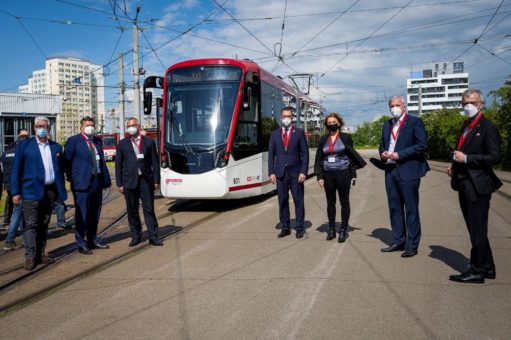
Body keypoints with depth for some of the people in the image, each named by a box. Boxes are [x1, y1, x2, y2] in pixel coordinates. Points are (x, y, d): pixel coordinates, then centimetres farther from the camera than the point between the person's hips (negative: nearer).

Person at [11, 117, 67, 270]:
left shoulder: (56, 147, 12)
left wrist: (61, 191, 7)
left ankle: (41, 254, 17)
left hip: (50, 190, 4)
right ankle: (30, 257, 2)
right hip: (32, 190, -4)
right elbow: (16, 170, 0)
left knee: (44, 224, 10)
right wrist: (15, 192, -7)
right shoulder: (24, 146, 2)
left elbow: (60, 169, 14)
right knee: (31, 225, -3)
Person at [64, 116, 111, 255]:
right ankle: (81, 244, 9)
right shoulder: (73, 140, -4)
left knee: (95, 214, 13)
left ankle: (93, 241, 25)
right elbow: (67, 160, -4)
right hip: (82, 183, -6)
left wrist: (105, 179, 7)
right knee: (82, 215, 0)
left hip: (97, 181, 6)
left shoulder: (97, 141, 14)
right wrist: (72, 177, -3)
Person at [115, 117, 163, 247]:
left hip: (146, 180, -1)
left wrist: (156, 180, -1)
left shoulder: (149, 142, 7)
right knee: (132, 210, 6)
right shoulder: (122, 144, 9)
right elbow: (118, 164, 6)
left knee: (149, 209, -1)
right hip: (129, 181, 1)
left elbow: (155, 162, 5)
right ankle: (136, 236, 17)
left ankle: (153, 236, 4)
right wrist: (119, 184, 0)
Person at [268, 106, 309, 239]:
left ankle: (300, 228, 12)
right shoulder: (275, 134, 9)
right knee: (282, 202, 6)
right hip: (280, 173, 2)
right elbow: (271, 154, 7)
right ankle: (285, 228, 16)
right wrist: (271, 172, -1)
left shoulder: (299, 132, 3)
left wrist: (303, 172, -8)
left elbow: (305, 153, 0)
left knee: (299, 201, 2)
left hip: (296, 173, -2)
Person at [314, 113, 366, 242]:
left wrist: (353, 174, -2)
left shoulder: (346, 137, 0)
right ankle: (331, 229, 19)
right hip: (328, 174, 3)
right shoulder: (323, 139, 7)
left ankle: (343, 230, 11)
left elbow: (352, 155, 1)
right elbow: (319, 158, 7)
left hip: (343, 173, -3)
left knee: (344, 202, 3)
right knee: (330, 202, 9)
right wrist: (319, 176, 0)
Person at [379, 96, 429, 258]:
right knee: (394, 208, 12)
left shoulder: (415, 122, -4)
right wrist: (383, 153, 0)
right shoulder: (387, 125, 16)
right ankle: (398, 241, 22)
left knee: (411, 209, -1)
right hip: (390, 171, 7)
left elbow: (423, 144, -12)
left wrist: (400, 155, -17)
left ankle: (412, 245, 7)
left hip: (408, 171, -7)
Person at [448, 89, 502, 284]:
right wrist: (455, 166, 8)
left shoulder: (487, 127, -10)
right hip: (464, 185, 9)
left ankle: (477, 271, 11)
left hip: (478, 186, -9)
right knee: (476, 230, 16)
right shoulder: (466, 127, 16)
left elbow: (495, 157, -17)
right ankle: (487, 268, 28)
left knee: (477, 231, 0)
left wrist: (466, 159, -18)